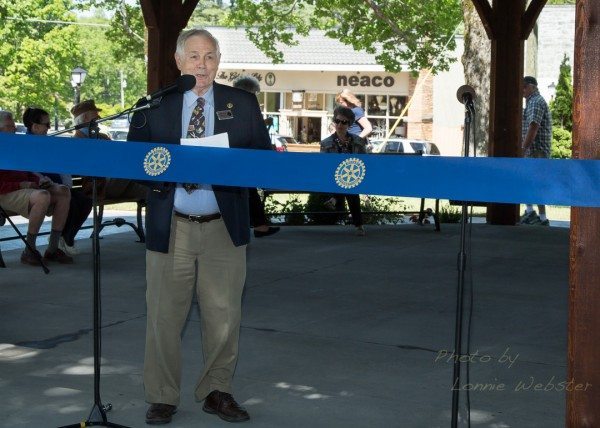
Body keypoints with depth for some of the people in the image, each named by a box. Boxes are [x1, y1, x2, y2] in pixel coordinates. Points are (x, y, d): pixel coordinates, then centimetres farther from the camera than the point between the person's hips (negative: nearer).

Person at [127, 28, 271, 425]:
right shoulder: (154, 105, 4)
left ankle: (217, 391, 21)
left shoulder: (243, 104, 5)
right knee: (165, 315, 4)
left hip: (224, 227, 1)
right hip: (170, 226, -1)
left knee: (224, 314, 6)